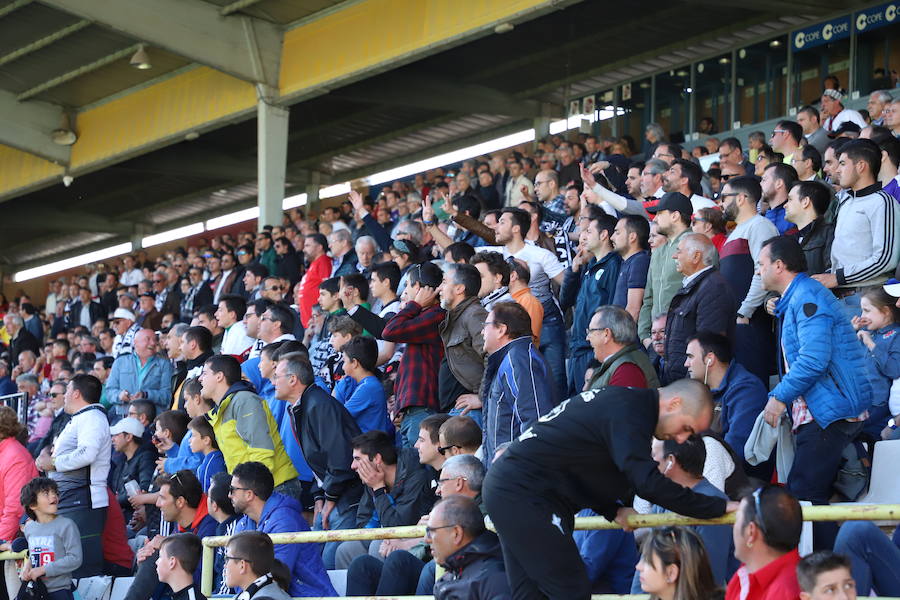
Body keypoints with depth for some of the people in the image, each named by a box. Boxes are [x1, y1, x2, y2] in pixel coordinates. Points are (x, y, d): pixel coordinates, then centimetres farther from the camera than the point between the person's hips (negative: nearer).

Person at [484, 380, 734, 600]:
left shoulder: (621, 400, 15)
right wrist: (718, 507, -22)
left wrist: (613, 510, 8)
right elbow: (648, 482, -27)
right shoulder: (628, 412, -18)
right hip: (524, 495, -11)